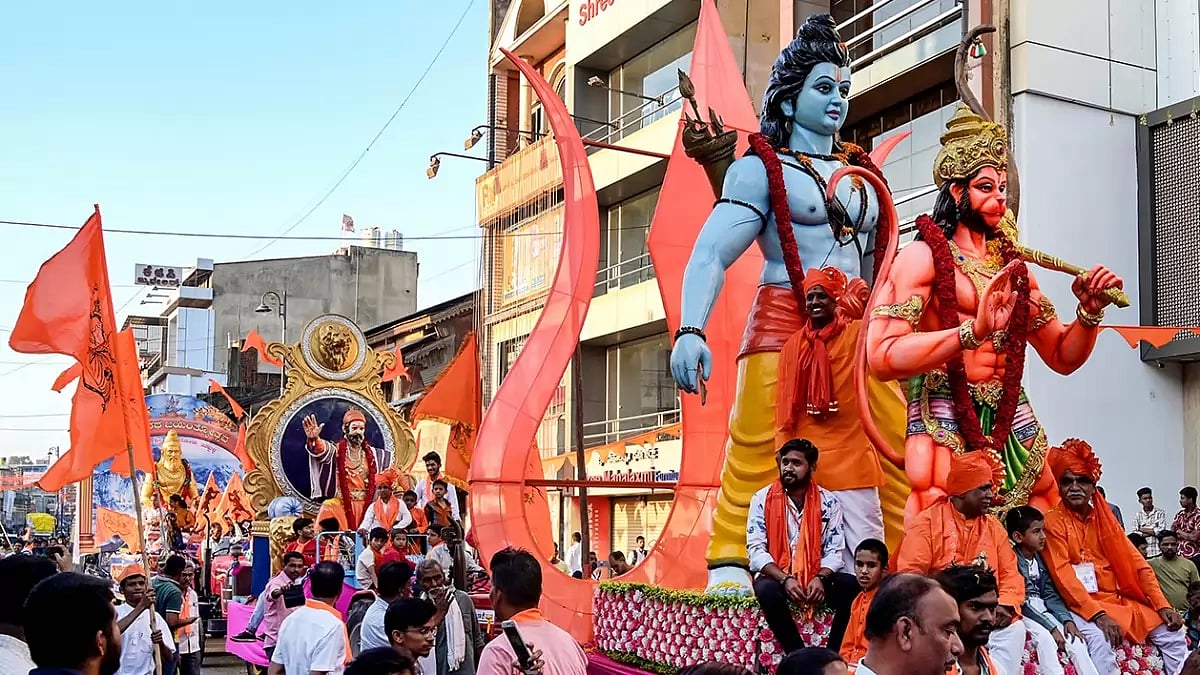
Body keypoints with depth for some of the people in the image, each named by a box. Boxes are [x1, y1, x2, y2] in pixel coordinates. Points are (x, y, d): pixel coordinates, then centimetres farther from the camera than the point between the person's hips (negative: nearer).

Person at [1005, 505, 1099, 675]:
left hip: (1043, 611, 7)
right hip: (1022, 613, -7)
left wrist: (1067, 620, -8)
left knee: (1076, 640, -11)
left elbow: (1050, 594, 9)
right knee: (1045, 638, -32)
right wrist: (1051, 628, -19)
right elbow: (1021, 602, -18)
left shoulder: (1040, 558, 9)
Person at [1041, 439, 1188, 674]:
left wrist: (1163, 605, -4)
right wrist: (1098, 614, -27)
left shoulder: (1105, 519, 11)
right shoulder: (1053, 521, -7)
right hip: (1082, 605, -6)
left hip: (1120, 600, 6)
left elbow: (1137, 564, 8)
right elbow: (1064, 577, -16)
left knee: (1172, 633, -4)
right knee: (1099, 638, -33)